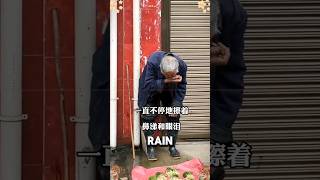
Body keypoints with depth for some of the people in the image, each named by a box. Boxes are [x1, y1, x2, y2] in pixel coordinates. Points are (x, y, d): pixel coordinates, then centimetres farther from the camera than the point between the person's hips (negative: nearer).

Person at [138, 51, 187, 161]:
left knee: (174, 117, -1)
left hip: (170, 92, 2)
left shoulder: (182, 66, -30)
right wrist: (165, 81, -45)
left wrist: (176, 105, -20)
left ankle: (172, 147, 11)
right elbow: (149, 85, -35)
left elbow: (181, 87, -14)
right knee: (149, 117, -7)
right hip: (151, 91, -2)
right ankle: (150, 148, 2)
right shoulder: (152, 62, -39)